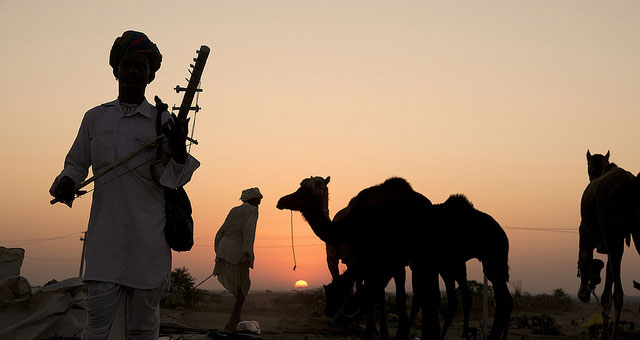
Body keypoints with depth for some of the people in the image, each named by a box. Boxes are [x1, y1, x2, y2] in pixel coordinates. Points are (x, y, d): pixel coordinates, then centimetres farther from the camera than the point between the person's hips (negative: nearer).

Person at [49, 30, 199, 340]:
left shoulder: (163, 121, 5)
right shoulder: (94, 118, 12)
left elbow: (173, 180, 3)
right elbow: (76, 162, 22)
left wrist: (179, 154, -18)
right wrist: (66, 182, 0)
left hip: (149, 238, -1)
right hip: (105, 235, 1)